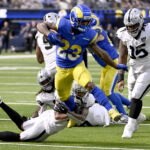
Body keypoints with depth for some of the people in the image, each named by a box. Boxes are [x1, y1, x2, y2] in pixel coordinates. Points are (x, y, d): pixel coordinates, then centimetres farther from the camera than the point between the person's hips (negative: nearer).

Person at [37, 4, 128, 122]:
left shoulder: (88, 35, -18)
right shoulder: (64, 26, -23)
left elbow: (101, 53, -5)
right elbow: (41, 25, -16)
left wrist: (116, 66, 0)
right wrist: (49, 35, -38)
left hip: (77, 66, -2)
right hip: (62, 69, 2)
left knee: (90, 85, -29)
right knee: (64, 97, 18)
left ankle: (110, 110, -33)